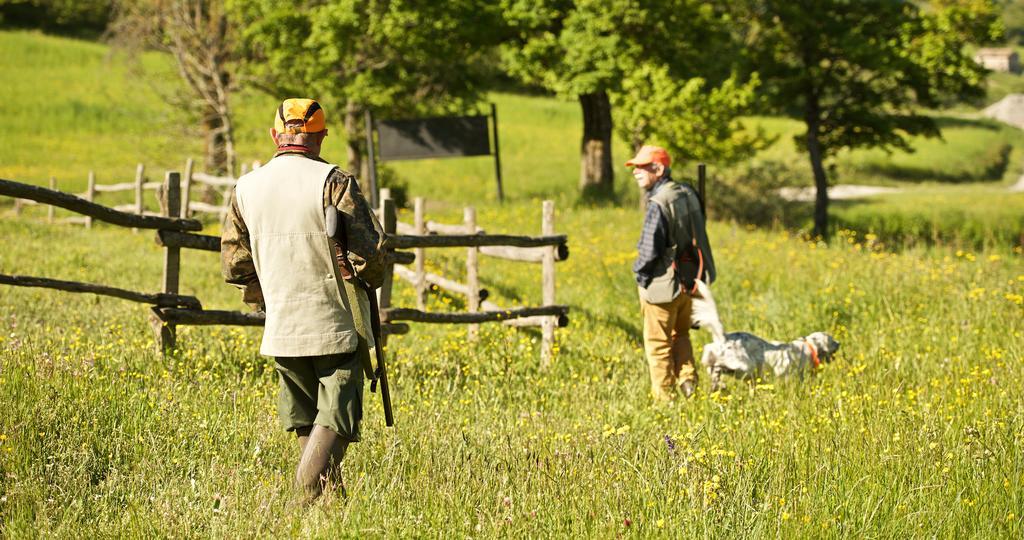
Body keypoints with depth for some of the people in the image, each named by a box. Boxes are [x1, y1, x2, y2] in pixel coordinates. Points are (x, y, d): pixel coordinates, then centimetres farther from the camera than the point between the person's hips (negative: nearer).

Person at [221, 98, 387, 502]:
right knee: (335, 418, -1)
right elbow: (368, 252, -15)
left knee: (305, 421, 16)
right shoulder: (333, 182, -11)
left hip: (282, 328, 5)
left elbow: (234, 265, 10)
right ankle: (307, 493, -19)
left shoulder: (246, 189, 5)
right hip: (337, 325, -5)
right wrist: (371, 278, 8)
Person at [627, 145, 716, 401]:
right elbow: (698, 233, 12)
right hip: (689, 280, 8)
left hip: (663, 284, -8)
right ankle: (687, 378, 16)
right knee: (680, 334, 25)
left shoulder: (658, 205, -23)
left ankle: (664, 396, 11)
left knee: (658, 342, 6)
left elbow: (649, 252, -22)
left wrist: (639, 273, -5)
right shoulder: (687, 193, 2)